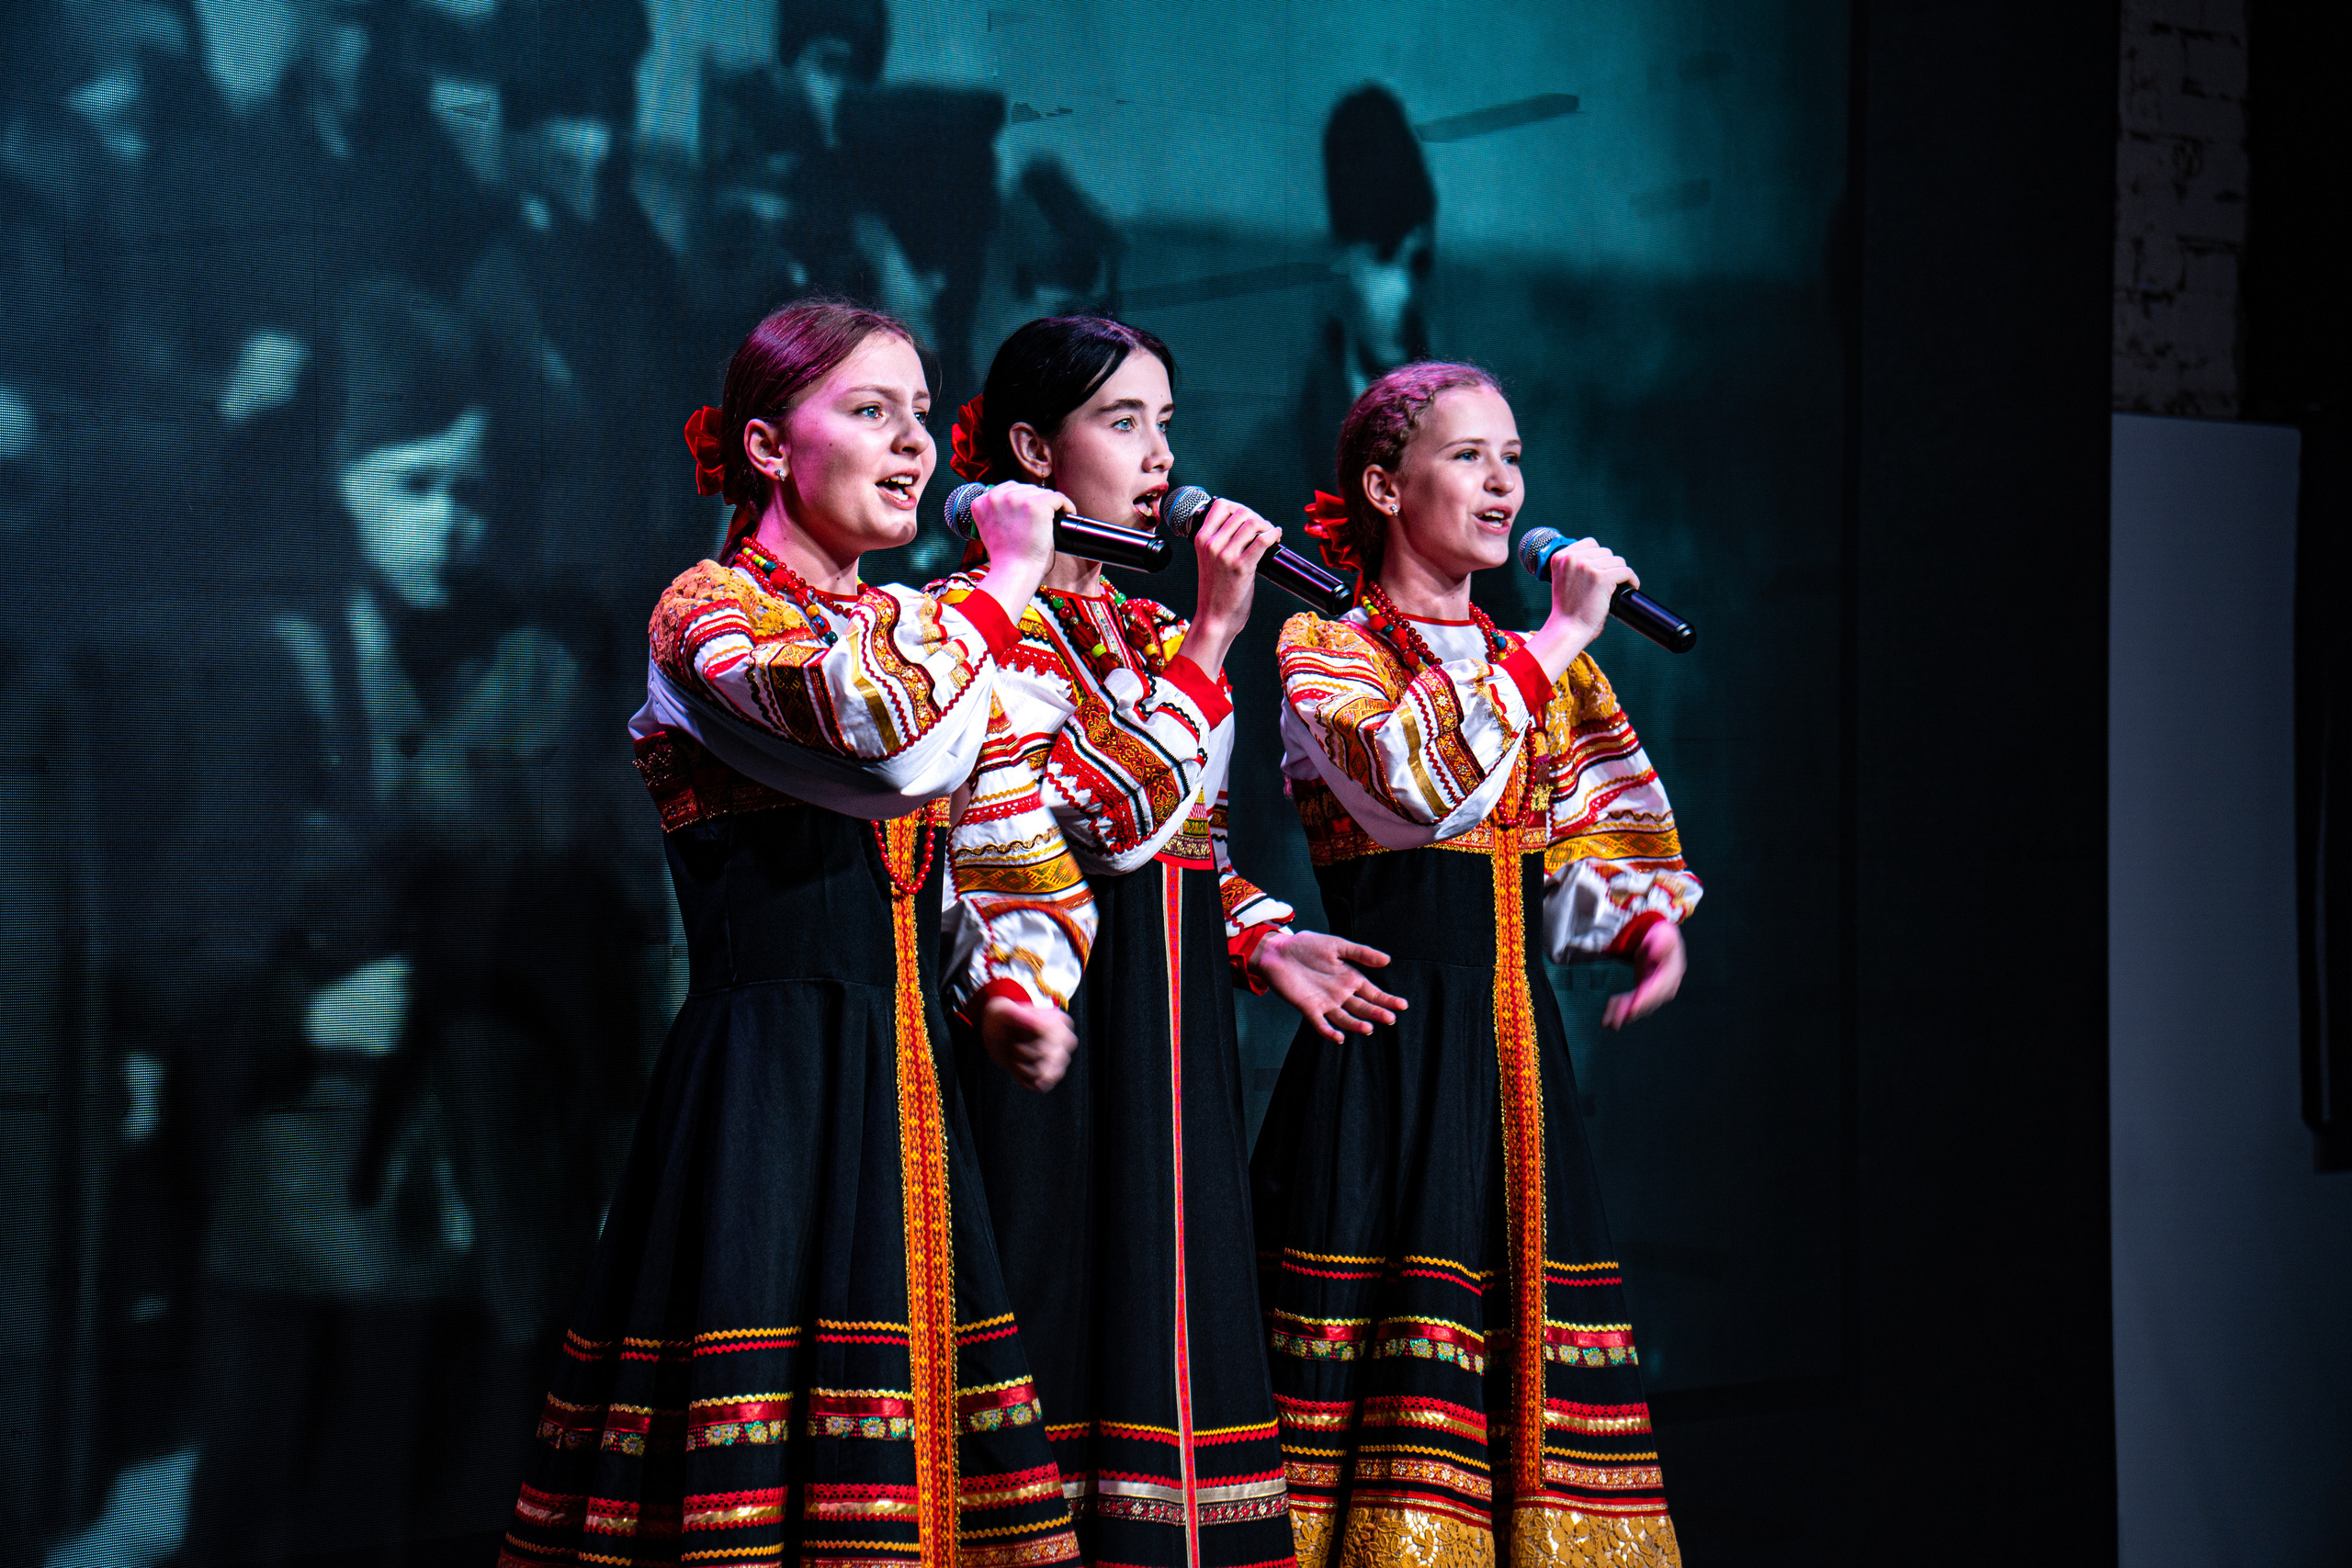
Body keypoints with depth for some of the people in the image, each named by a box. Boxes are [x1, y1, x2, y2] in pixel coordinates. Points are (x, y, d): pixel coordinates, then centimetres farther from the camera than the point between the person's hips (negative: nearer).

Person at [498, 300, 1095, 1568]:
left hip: (901, 1089, 7)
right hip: (762, 1081, -7)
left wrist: (1022, 987, 4)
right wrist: (1005, 585, -11)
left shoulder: (919, 636, 18)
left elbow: (1021, 852, 23)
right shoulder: (708, 610, -5)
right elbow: (891, 745, -24)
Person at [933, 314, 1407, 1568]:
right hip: (1062, 1036, -8)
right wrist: (1213, 633, -20)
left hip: (1175, 1032, 8)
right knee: (1071, 1314, -7)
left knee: (1177, 1326, 8)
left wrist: (1261, 942, 5)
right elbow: (1119, 812, -22)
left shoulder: (1146, 629, 17)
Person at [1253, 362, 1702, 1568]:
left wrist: (1648, 923, -1)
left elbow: (1599, 840, 21)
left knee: (1526, 1332, 3)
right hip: (1386, 1048, -6)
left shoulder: (1540, 671, 18)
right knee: (1394, 1334, -10)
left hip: (1518, 1052, 6)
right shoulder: (1324, 648, -1)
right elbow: (1418, 786, -19)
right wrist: (1559, 642, -14)